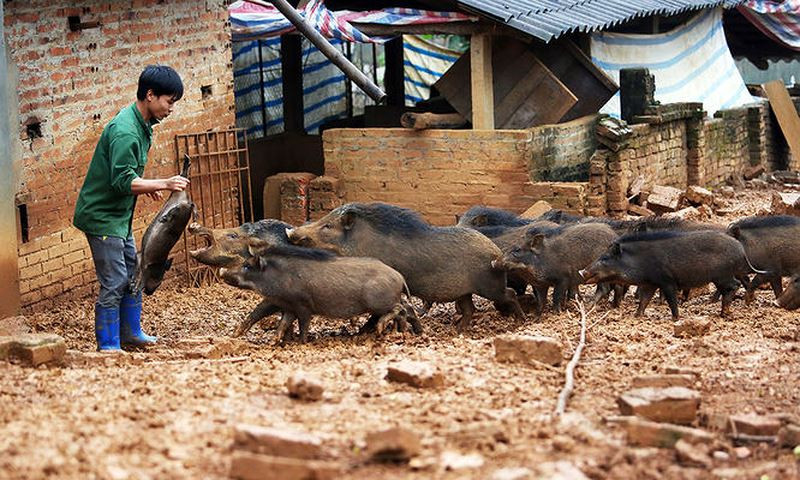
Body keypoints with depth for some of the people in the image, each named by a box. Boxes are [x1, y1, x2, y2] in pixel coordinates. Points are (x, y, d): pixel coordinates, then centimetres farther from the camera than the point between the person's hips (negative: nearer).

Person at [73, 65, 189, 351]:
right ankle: (108, 346, -1)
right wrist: (163, 184, -30)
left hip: (119, 215, 10)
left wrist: (147, 186, 13)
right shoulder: (125, 132, -24)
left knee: (134, 276, 17)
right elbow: (122, 181, -29)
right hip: (102, 216, -10)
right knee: (114, 283, -8)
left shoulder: (141, 125, 8)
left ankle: (130, 333, 30)